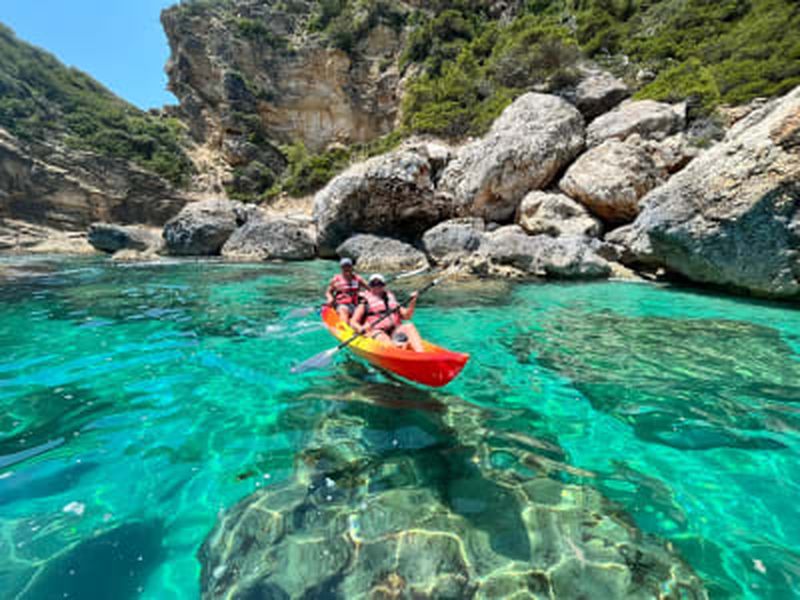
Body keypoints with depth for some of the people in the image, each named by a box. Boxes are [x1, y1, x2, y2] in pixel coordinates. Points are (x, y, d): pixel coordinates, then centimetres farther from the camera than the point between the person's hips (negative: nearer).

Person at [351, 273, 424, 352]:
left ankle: (420, 353, -45)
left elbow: (406, 316, 15)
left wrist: (412, 303, -2)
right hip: (375, 332, -3)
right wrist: (361, 329, -18)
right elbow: (353, 322, 5)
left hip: (394, 330, 3)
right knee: (382, 337, -36)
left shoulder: (391, 299, 24)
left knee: (409, 326, -25)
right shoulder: (365, 303, 13)